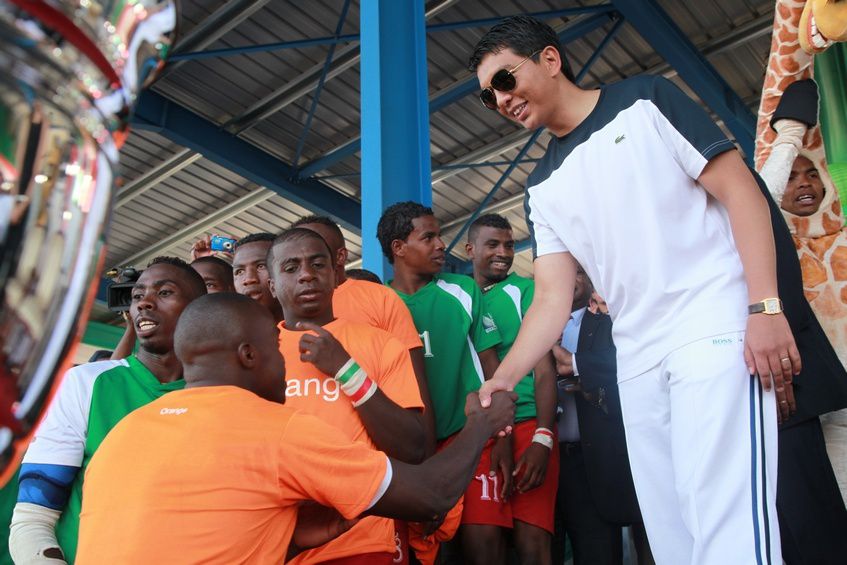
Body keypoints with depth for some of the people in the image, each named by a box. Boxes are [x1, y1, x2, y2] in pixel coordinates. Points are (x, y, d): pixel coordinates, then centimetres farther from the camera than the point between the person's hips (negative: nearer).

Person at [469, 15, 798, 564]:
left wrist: (765, 307, -15)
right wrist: (502, 379, -7)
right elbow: (553, 299, 8)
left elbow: (740, 190, -4)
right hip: (637, 359, 6)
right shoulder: (544, 187, 15)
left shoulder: (644, 101, 1)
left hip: (716, 330, -5)